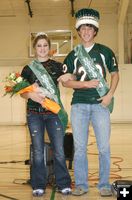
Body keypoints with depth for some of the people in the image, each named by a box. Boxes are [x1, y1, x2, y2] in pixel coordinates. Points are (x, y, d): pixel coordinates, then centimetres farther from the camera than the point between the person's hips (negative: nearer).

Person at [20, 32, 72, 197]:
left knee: (59, 150, -2)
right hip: (34, 114, 0)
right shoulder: (28, 69, 8)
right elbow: (22, 92, 5)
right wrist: (31, 95, -14)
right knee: (38, 151, 3)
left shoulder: (57, 66, 8)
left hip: (54, 112, 0)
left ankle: (63, 184, 10)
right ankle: (38, 186, 14)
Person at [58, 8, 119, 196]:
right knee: (79, 147, 3)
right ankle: (81, 184, 12)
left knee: (104, 147, -2)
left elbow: (115, 74, 10)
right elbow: (65, 81, 7)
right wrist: (86, 84, -8)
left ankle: (104, 184, 9)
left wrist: (110, 95, -6)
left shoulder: (105, 51, 9)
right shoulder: (72, 55, 11)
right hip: (79, 104, 1)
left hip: (100, 103, -1)